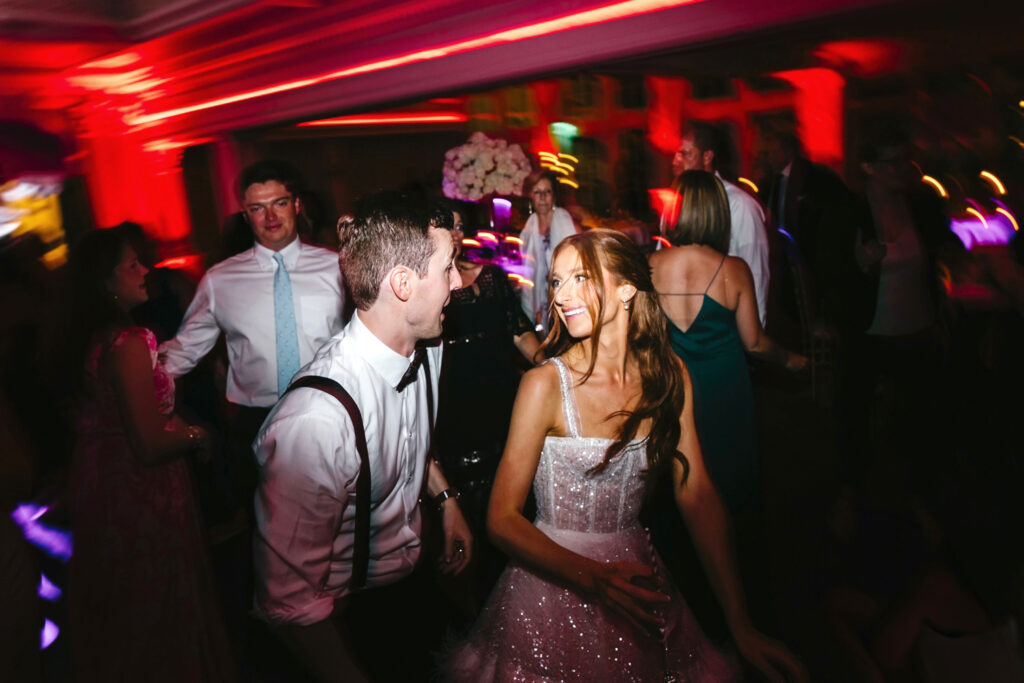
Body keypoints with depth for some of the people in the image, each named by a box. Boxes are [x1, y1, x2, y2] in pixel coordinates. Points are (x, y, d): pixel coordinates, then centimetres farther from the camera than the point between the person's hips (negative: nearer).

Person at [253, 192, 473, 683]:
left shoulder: (425, 349, -12)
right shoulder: (315, 418, -38)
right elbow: (289, 601, -30)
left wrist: (444, 496, 4)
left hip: (411, 582, 7)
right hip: (347, 619, -7)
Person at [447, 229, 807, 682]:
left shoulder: (668, 376, -4)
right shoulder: (546, 384, -16)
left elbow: (697, 495, -5)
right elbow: (503, 518, -15)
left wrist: (742, 627, -11)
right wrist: (594, 578, -29)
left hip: (634, 587, 4)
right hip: (553, 586, -3)